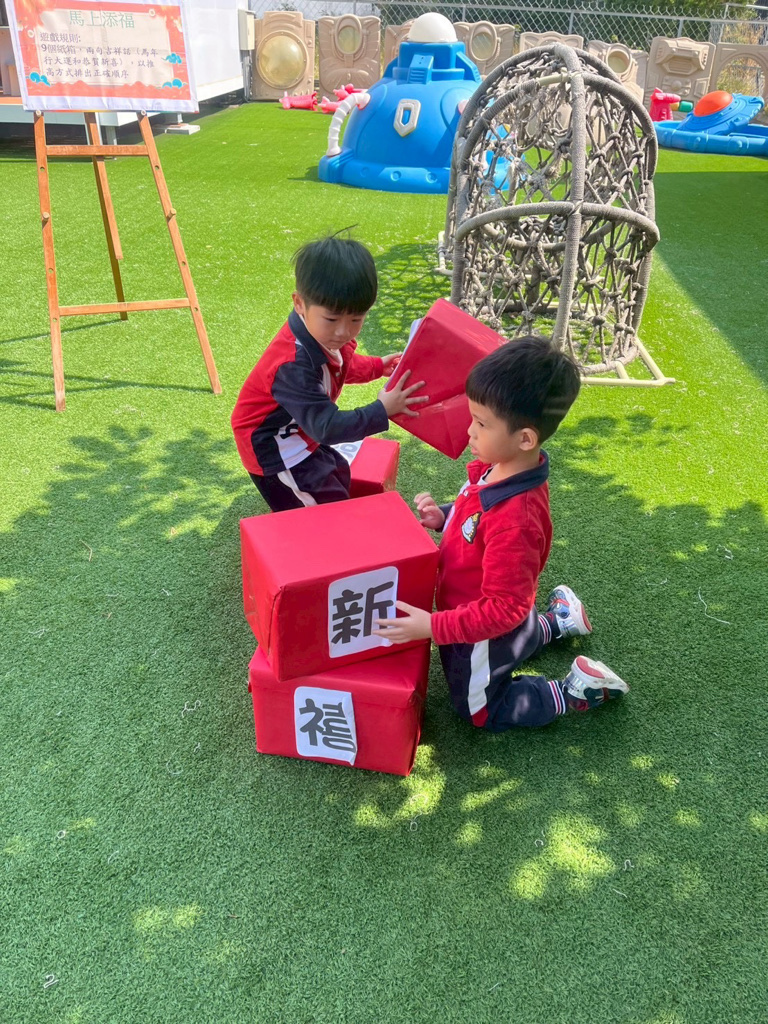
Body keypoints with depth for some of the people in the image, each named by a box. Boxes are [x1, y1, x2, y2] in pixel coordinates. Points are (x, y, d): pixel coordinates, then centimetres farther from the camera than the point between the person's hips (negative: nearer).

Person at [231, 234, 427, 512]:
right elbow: (326, 426, -36)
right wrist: (382, 410, -36)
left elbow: (341, 366, 16)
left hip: (301, 433, 10)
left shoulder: (322, 333, -10)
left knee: (340, 477, 26)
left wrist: (377, 367, 4)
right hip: (274, 451, -10)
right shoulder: (293, 366, -39)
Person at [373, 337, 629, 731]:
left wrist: (433, 626, -32)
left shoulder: (514, 520, -40)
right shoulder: (500, 468, -15)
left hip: (484, 636, -8)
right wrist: (444, 517, -7)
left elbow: (502, 609, -32)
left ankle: (574, 691, 17)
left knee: (482, 713, 21)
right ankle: (557, 619, 40)